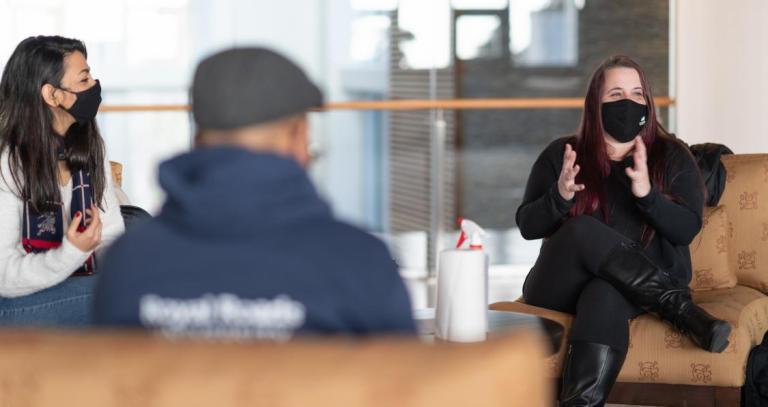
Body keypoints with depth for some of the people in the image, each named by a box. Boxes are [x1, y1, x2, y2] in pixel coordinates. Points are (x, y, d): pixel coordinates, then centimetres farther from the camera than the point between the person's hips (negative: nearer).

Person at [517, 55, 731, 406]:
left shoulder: (672, 157, 9)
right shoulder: (561, 154, 9)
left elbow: (687, 230, -3)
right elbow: (527, 226, 4)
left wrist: (647, 193, -20)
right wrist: (560, 196, -16)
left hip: (639, 288, -1)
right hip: (562, 285, 1)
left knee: (605, 295, -39)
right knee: (583, 229, -33)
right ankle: (679, 309, -31)